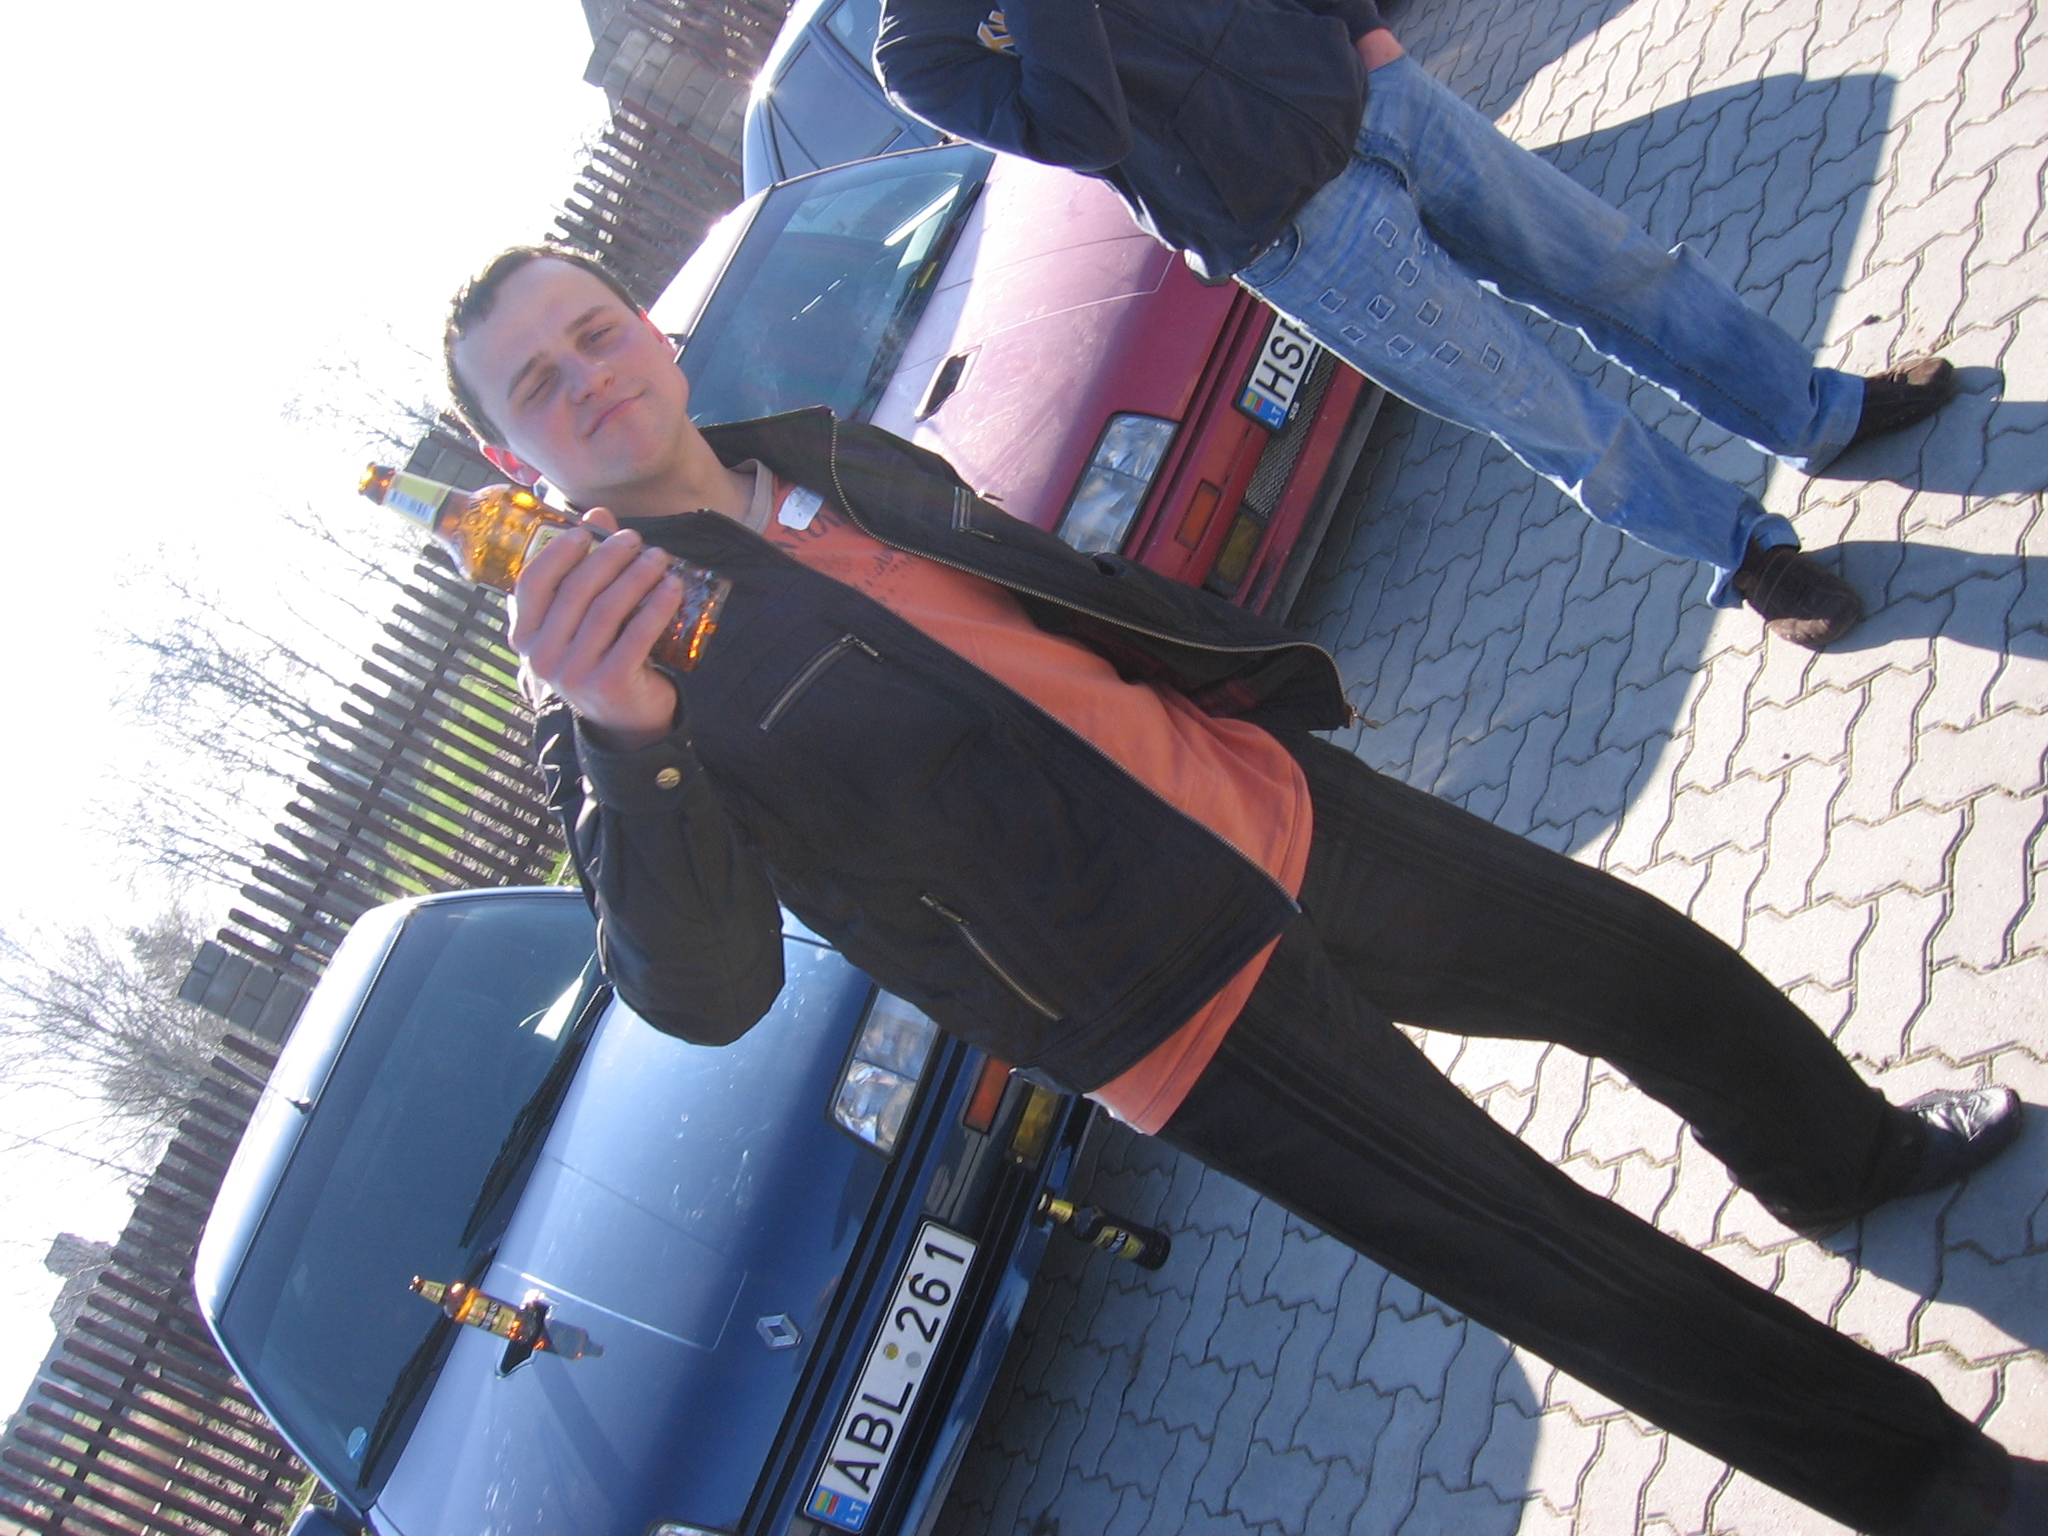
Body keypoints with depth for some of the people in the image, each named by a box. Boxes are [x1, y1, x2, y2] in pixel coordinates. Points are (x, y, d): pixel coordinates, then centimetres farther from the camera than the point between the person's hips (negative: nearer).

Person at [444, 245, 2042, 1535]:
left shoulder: (828, 453, 8)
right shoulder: (617, 678, -13)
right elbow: (701, 993, -25)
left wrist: (1262, 672, 23)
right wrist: (631, 742, -41)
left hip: (1267, 804, 7)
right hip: (1182, 1008, -6)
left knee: (1651, 963, 19)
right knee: (1598, 1286, 1)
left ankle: (1850, 1156, 51)